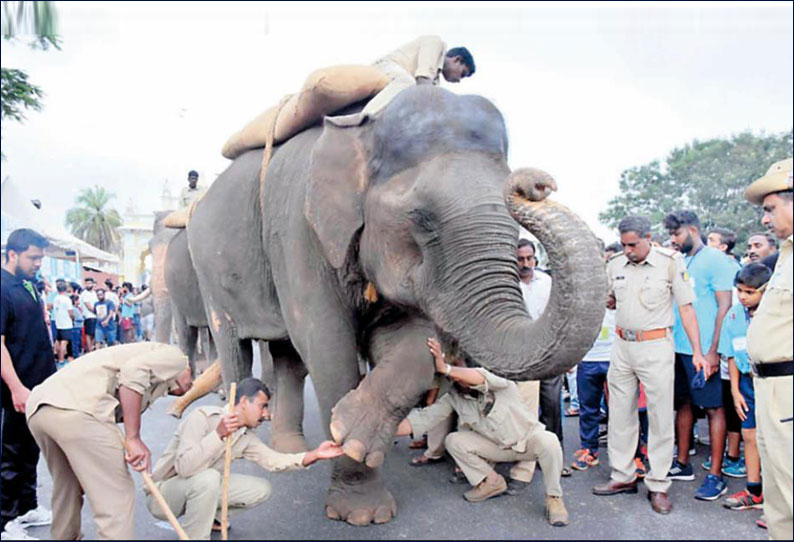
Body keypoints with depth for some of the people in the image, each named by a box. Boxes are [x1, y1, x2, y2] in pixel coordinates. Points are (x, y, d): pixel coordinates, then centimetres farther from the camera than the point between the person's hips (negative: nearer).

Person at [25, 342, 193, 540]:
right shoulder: (175, 356, 10)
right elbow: (133, 371, -10)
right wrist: (134, 438, -11)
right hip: (77, 407, -9)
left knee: (68, 487, 30)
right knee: (117, 495, -1)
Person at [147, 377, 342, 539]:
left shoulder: (246, 437, 0)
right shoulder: (203, 417, -23)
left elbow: (273, 460, -8)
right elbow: (184, 467, -33)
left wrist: (315, 454, -17)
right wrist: (218, 435, -41)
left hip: (201, 488, 8)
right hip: (162, 495, -7)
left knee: (261, 488, -3)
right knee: (208, 477, -37)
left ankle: (205, 515, 12)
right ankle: (194, 535, -17)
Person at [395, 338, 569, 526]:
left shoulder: (499, 379, -26)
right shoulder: (453, 397, -14)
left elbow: (482, 379, -50)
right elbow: (423, 418, -19)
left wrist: (445, 368, -61)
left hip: (528, 440, -4)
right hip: (498, 447, 4)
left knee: (548, 441, -37)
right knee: (453, 441, -14)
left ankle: (554, 498, -13)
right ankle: (491, 482, 4)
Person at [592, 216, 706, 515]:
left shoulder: (671, 262, -7)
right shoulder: (615, 264, 5)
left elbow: (686, 307, -6)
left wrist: (697, 351, -10)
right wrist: (607, 302, 1)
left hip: (656, 346, -4)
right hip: (622, 345, 5)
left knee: (661, 417, 1)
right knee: (620, 413, 10)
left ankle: (658, 485, 14)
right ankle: (623, 476, 23)